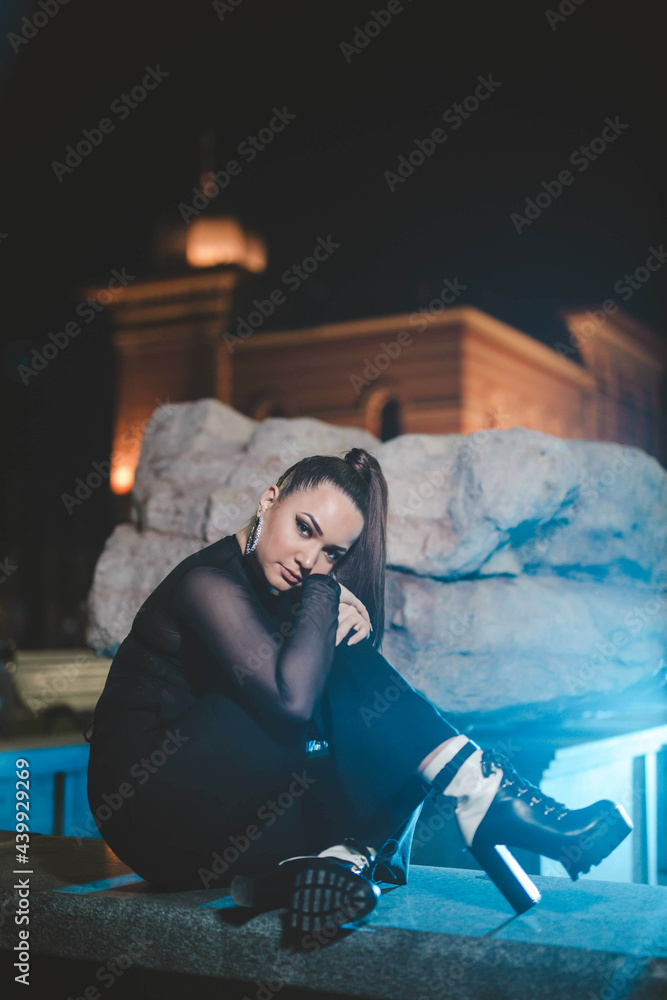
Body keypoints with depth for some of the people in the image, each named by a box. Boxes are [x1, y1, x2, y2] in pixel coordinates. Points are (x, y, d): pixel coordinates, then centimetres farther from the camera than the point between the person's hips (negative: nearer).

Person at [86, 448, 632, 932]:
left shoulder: (280, 593, 12)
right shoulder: (207, 582, -16)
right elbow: (291, 698, -32)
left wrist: (350, 623, -17)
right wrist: (322, 593, -19)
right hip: (150, 805, -8)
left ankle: (338, 858, -38)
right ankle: (484, 793, -25)